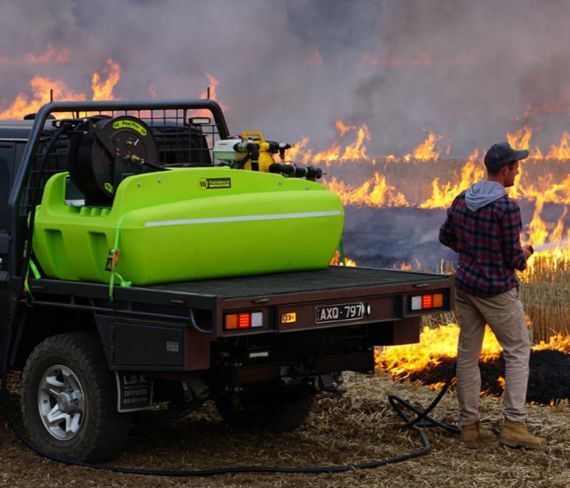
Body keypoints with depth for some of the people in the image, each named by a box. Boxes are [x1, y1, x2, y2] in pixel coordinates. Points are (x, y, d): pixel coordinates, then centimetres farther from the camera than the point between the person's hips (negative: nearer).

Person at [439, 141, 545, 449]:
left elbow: (445, 236, 14)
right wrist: (524, 256, 5)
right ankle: (514, 425, -2)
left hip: (465, 284, 7)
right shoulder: (507, 207, -19)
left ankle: (468, 426, 13)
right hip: (497, 290, -7)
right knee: (517, 352, 4)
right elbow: (514, 259, -16)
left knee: (467, 354, 10)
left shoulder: (462, 201, 2)